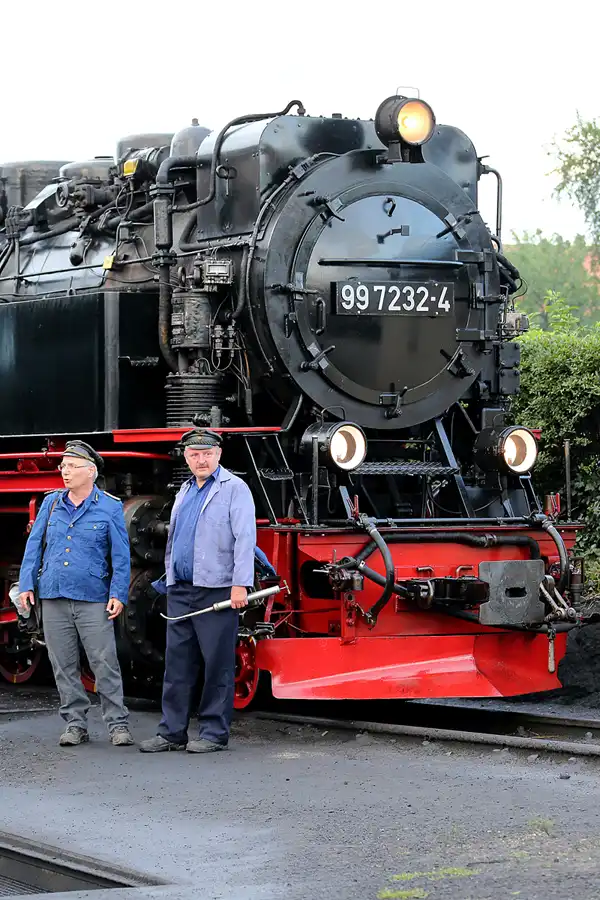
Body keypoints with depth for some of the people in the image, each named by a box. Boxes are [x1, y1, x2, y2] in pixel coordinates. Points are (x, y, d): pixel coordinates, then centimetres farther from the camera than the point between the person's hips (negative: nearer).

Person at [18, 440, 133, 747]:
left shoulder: (110, 508, 1)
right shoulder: (51, 503, 10)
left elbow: (121, 555, 1)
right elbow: (34, 546, 13)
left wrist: (118, 594, -7)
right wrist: (26, 584, 5)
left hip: (93, 600, -4)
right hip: (53, 598, 4)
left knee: (105, 664, -6)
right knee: (63, 666, 6)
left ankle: (118, 725, 0)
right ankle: (75, 723, 14)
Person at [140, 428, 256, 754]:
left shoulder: (234, 488, -4)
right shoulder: (185, 490, 19)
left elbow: (245, 538, -12)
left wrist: (240, 585, -19)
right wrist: (170, 579, 18)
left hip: (216, 590, -7)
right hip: (180, 591, 7)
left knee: (217, 664, -2)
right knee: (177, 663, 8)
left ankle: (214, 733, 3)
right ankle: (172, 732, 12)